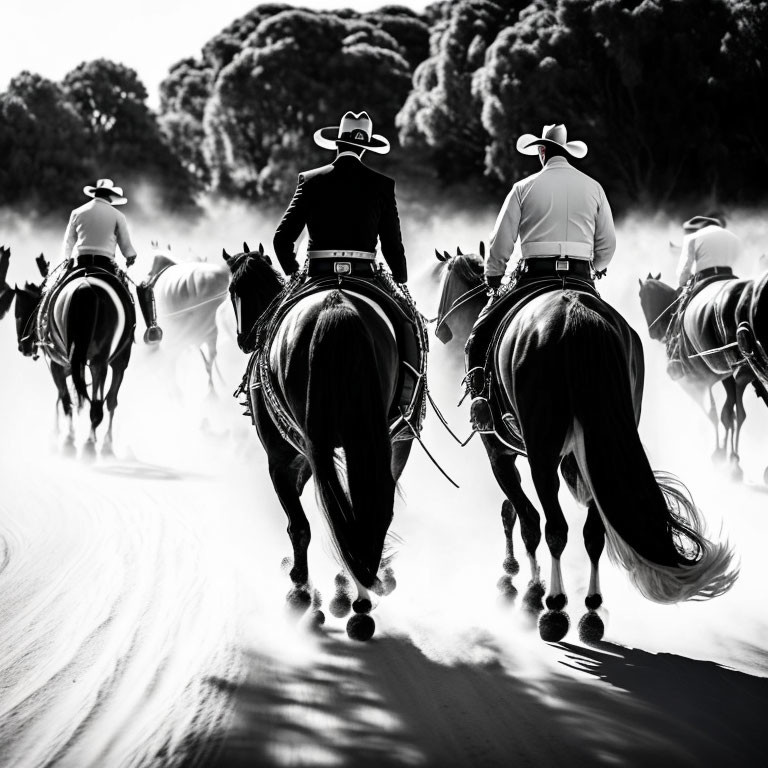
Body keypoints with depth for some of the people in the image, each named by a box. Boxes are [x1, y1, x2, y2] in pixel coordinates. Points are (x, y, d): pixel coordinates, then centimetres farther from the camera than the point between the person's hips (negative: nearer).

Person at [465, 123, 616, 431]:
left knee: (480, 339, 6)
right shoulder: (593, 188, 10)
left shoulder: (524, 188, 3)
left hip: (534, 278, -2)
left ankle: (480, 395, -15)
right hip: (581, 279, 2)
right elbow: (608, 244, 10)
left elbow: (501, 243, 3)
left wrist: (493, 281, 17)